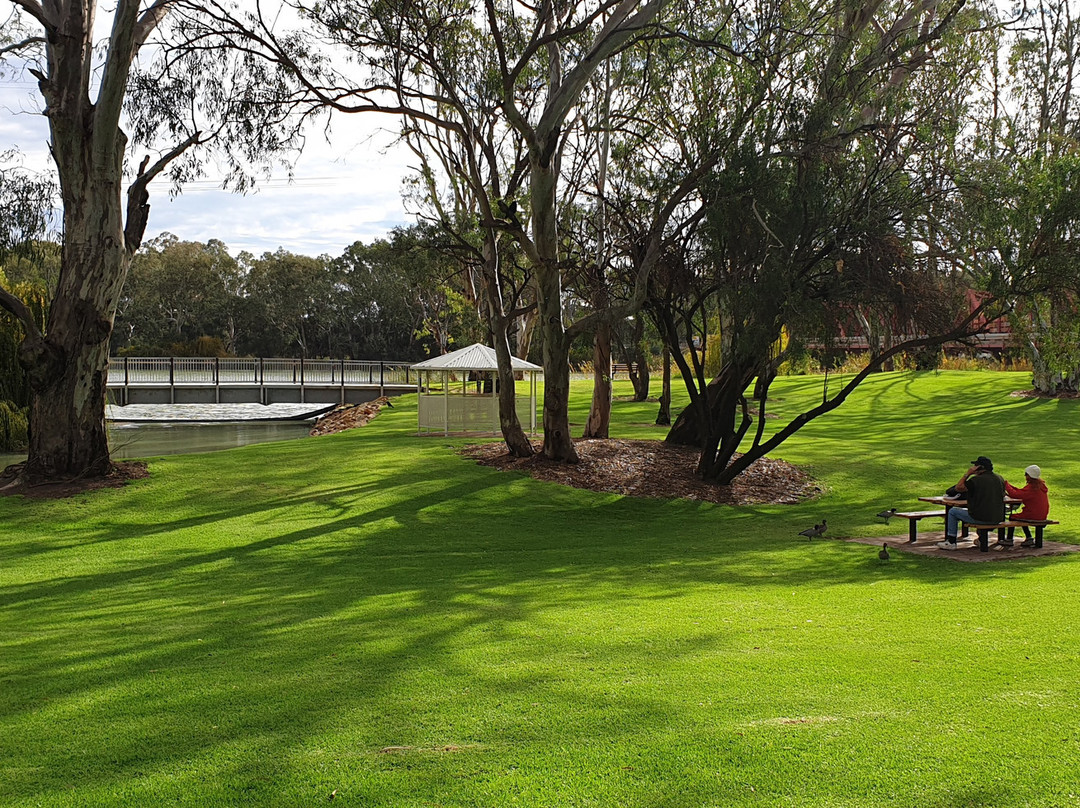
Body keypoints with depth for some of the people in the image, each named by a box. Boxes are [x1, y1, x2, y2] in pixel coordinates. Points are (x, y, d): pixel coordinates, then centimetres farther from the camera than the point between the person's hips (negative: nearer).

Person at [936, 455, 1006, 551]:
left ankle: (951, 542, 14)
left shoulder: (976, 480, -15)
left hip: (981, 519, -6)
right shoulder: (1000, 478, 4)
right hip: (998, 518, 6)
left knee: (953, 511, 12)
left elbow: (958, 488, -3)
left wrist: (967, 473, 0)